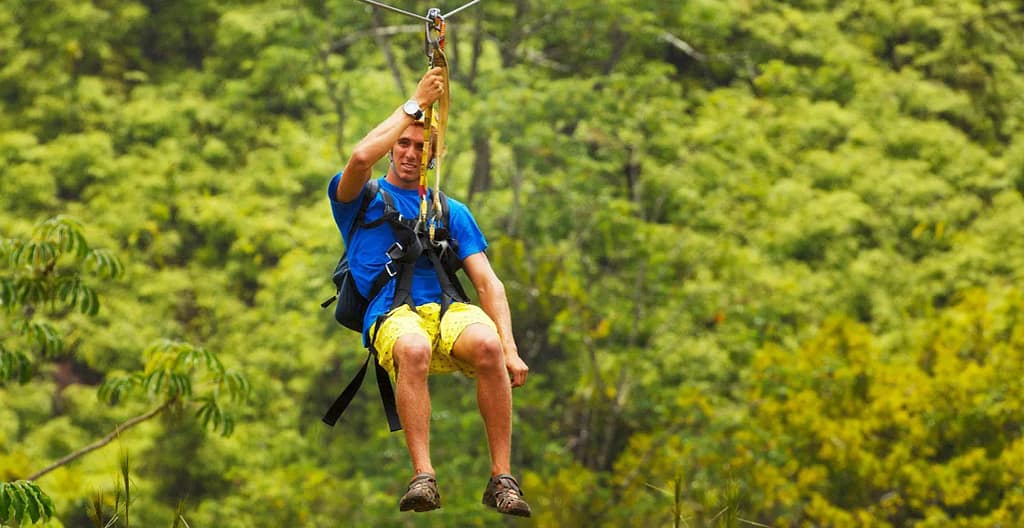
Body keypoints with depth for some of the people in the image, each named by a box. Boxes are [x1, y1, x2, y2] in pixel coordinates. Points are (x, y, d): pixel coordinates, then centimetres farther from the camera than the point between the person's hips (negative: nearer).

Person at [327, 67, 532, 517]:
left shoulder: (452, 212, 26)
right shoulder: (361, 200, 19)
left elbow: (488, 282, 15)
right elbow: (361, 157, -7)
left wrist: (510, 350, -1)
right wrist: (416, 103, 1)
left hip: (449, 311, 2)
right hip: (391, 316, -2)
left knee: (487, 343, -35)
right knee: (413, 348, -41)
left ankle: (502, 478, -31)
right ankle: (423, 478, -44)